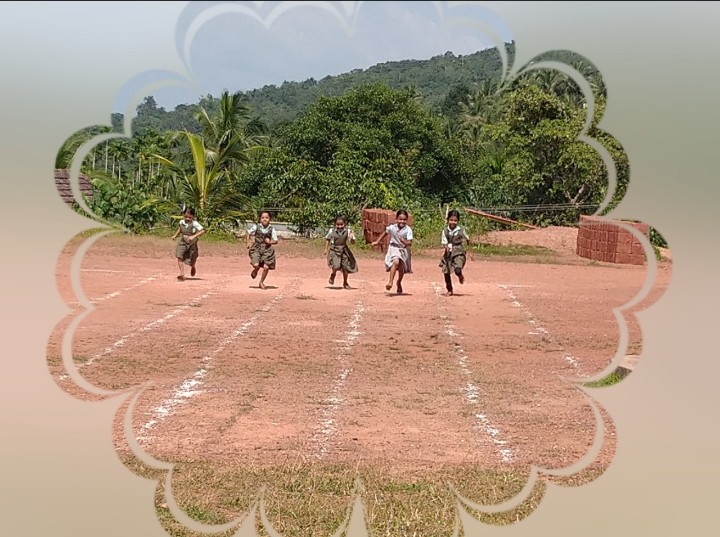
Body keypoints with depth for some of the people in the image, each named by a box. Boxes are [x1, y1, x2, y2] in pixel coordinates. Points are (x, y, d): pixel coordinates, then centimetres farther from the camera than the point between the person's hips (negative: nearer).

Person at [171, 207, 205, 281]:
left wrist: (193, 236, -35)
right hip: (182, 242, 3)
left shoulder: (194, 223, -19)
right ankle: (182, 275, -18)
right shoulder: (181, 222, -2)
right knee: (179, 257, -18)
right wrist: (175, 235, 9)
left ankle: (193, 267, 51)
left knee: (192, 261, 12)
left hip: (192, 244, -3)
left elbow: (202, 230, -27)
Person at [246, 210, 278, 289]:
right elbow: (249, 233, 12)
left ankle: (261, 283, 20)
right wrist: (248, 243, 4)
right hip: (256, 248, -1)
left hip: (267, 250, 1)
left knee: (266, 267, -5)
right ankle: (255, 271, 20)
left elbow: (276, 241, -3)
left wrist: (270, 242, -22)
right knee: (256, 265, -20)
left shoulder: (271, 229, -5)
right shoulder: (256, 227, -5)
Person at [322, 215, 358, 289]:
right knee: (336, 266, -21)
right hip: (334, 250, -2)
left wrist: (351, 238, -26)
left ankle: (345, 283, 29)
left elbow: (353, 242, -4)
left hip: (344, 251, 2)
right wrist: (326, 249, 6)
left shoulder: (348, 231, -6)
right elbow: (327, 239, 10)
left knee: (345, 267, 6)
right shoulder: (332, 231, -6)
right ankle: (332, 275, 14)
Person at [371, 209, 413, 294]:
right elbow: (385, 233, 9)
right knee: (396, 262, -27)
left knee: (401, 267, 8)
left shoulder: (408, 230, -17)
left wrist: (404, 242, -41)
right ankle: (390, 282, -26)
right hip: (394, 248, -1)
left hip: (404, 250, 1)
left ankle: (399, 283, 38)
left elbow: (410, 243, -20)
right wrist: (377, 242, 15)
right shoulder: (392, 227, -12)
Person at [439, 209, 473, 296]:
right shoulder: (445, 230, -5)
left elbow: (468, 240, 6)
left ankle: (460, 276, 16)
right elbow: (444, 243, -4)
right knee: (446, 272, 5)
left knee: (457, 270, -23)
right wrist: (446, 247, -28)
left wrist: (470, 251, 10)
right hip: (448, 252, 3)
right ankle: (449, 290, 23)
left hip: (458, 252, -3)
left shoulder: (461, 230, -8)